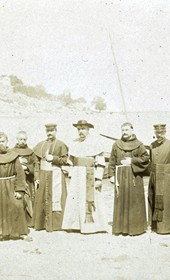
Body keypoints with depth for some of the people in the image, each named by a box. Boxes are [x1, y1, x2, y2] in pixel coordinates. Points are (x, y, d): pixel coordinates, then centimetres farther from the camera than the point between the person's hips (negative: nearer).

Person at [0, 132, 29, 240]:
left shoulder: (13, 156, -2)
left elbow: (20, 174, -3)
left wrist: (19, 190, -9)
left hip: (11, 188, -1)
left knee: (17, 208, -3)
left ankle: (21, 232, 10)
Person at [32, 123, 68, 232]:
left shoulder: (60, 145, -2)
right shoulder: (41, 145, 12)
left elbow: (64, 160, -5)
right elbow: (37, 161, 13)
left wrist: (53, 158, -17)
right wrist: (37, 176, 6)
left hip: (55, 174, -4)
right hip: (43, 175, 5)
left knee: (54, 199, -4)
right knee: (41, 199, 6)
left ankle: (54, 224, 3)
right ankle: (41, 223, 15)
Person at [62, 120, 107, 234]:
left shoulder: (95, 142, -3)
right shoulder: (75, 143, 13)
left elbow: (100, 162, -7)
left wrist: (98, 178, -13)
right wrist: (71, 176, 9)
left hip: (90, 175, -5)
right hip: (77, 176, 5)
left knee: (90, 200, -3)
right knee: (74, 199, 2)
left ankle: (92, 225, 8)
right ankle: (75, 225, 12)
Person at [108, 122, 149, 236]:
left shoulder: (138, 144, 3)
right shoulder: (116, 145, 7)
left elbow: (146, 157, 0)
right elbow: (112, 161, 7)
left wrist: (132, 160, -9)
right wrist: (112, 174, 0)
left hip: (134, 175, -1)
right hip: (120, 176, 2)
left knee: (134, 201, 0)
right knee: (121, 201, 3)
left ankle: (135, 227, 11)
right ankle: (121, 227, 11)